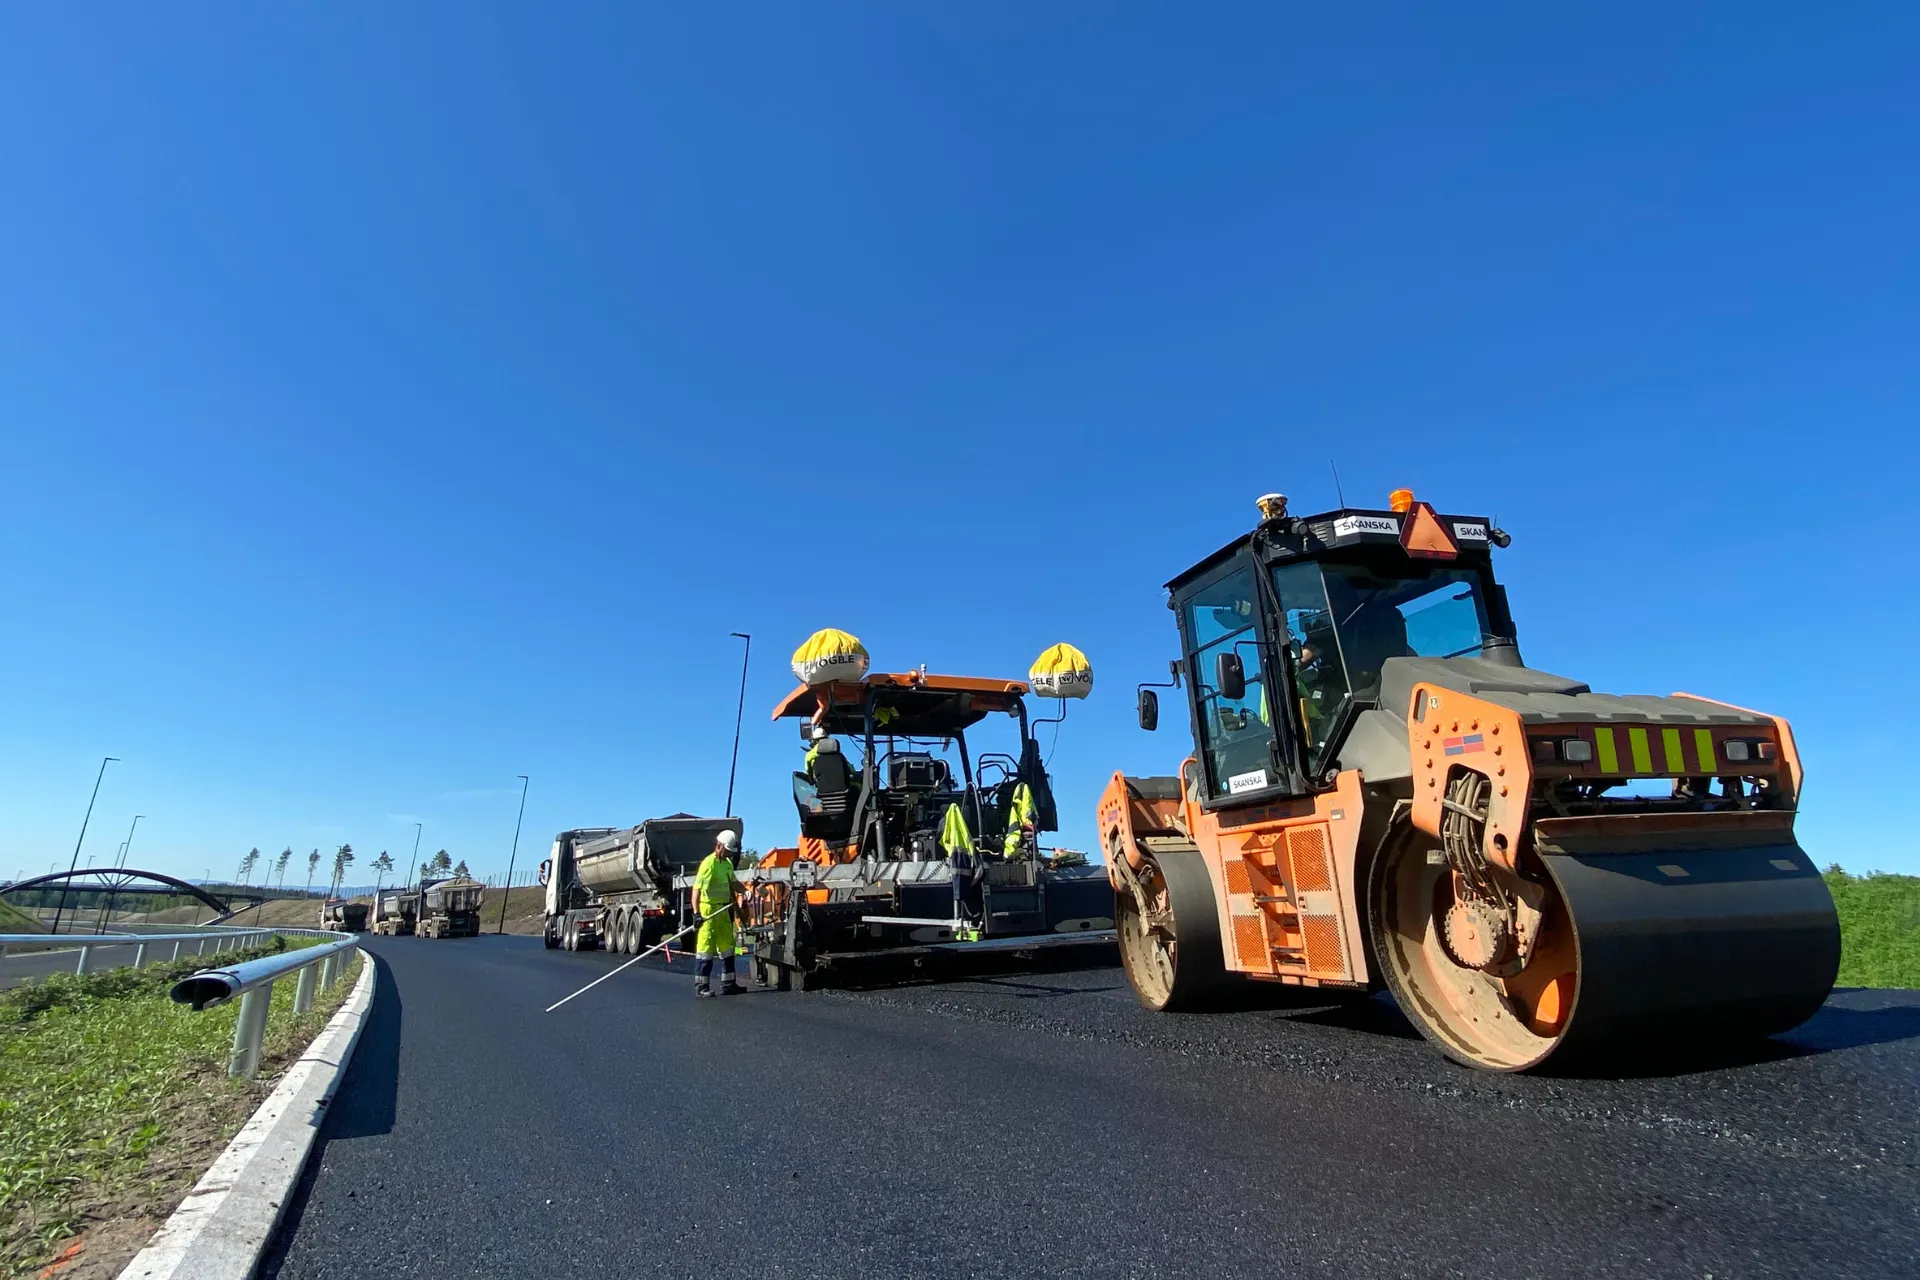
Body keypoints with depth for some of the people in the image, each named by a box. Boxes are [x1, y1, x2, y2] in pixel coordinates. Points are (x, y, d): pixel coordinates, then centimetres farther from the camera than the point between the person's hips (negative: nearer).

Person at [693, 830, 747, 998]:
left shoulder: (728, 863, 12)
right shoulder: (709, 863, -16)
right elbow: (697, 888, -23)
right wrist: (696, 913, -30)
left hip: (724, 910, 9)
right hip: (708, 910, -9)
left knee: (727, 947, 12)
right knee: (705, 948, -3)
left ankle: (728, 984, 20)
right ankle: (701, 986, 6)